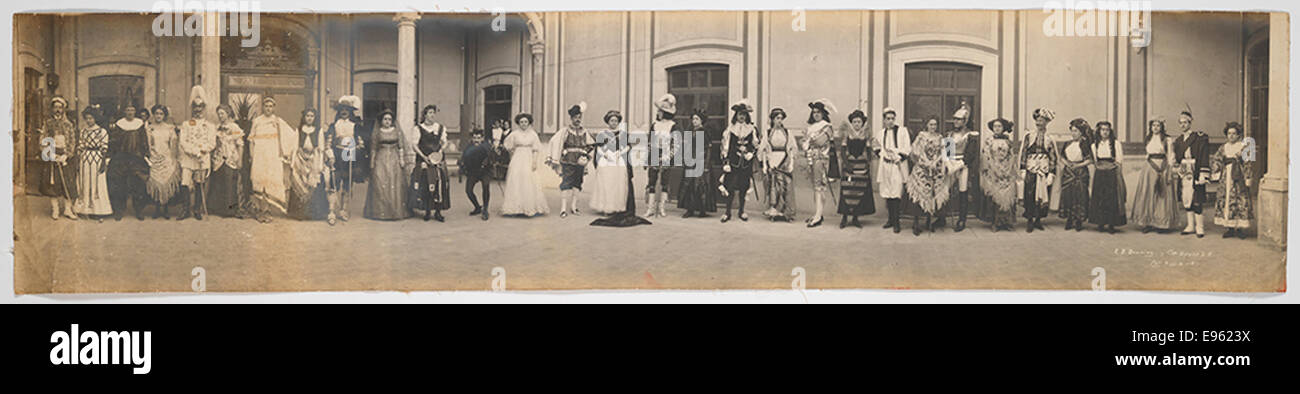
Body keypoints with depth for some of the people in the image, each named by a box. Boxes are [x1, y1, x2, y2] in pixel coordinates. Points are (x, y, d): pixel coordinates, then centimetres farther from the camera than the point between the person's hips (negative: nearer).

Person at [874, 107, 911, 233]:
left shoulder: (902, 131, 0)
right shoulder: (880, 133, 13)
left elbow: (907, 149, -3)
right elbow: (877, 149, 25)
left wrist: (897, 157, -10)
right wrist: (883, 154, 7)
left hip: (898, 166, -4)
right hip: (885, 166, 5)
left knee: (896, 194, -12)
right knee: (887, 193, 6)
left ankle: (896, 222, -11)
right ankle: (891, 219, 15)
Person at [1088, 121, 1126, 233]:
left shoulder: (1115, 144, 2)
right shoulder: (1095, 145, 10)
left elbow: (1119, 161, 1)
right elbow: (1094, 162, 11)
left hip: (1112, 173, -2)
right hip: (1099, 174, 2)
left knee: (1112, 198, -5)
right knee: (1099, 198, -1)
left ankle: (1111, 224, -1)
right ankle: (1101, 223, 7)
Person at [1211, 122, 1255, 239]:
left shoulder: (1244, 146, 0)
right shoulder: (1223, 147, 12)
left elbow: (1248, 163, -3)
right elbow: (1214, 160, 13)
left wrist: (1248, 179, -9)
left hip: (1239, 179, -4)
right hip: (1225, 179, 4)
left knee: (1240, 202, -5)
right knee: (1226, 201, 2)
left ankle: (1240, 228, 1)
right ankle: (1230, 228, 8)